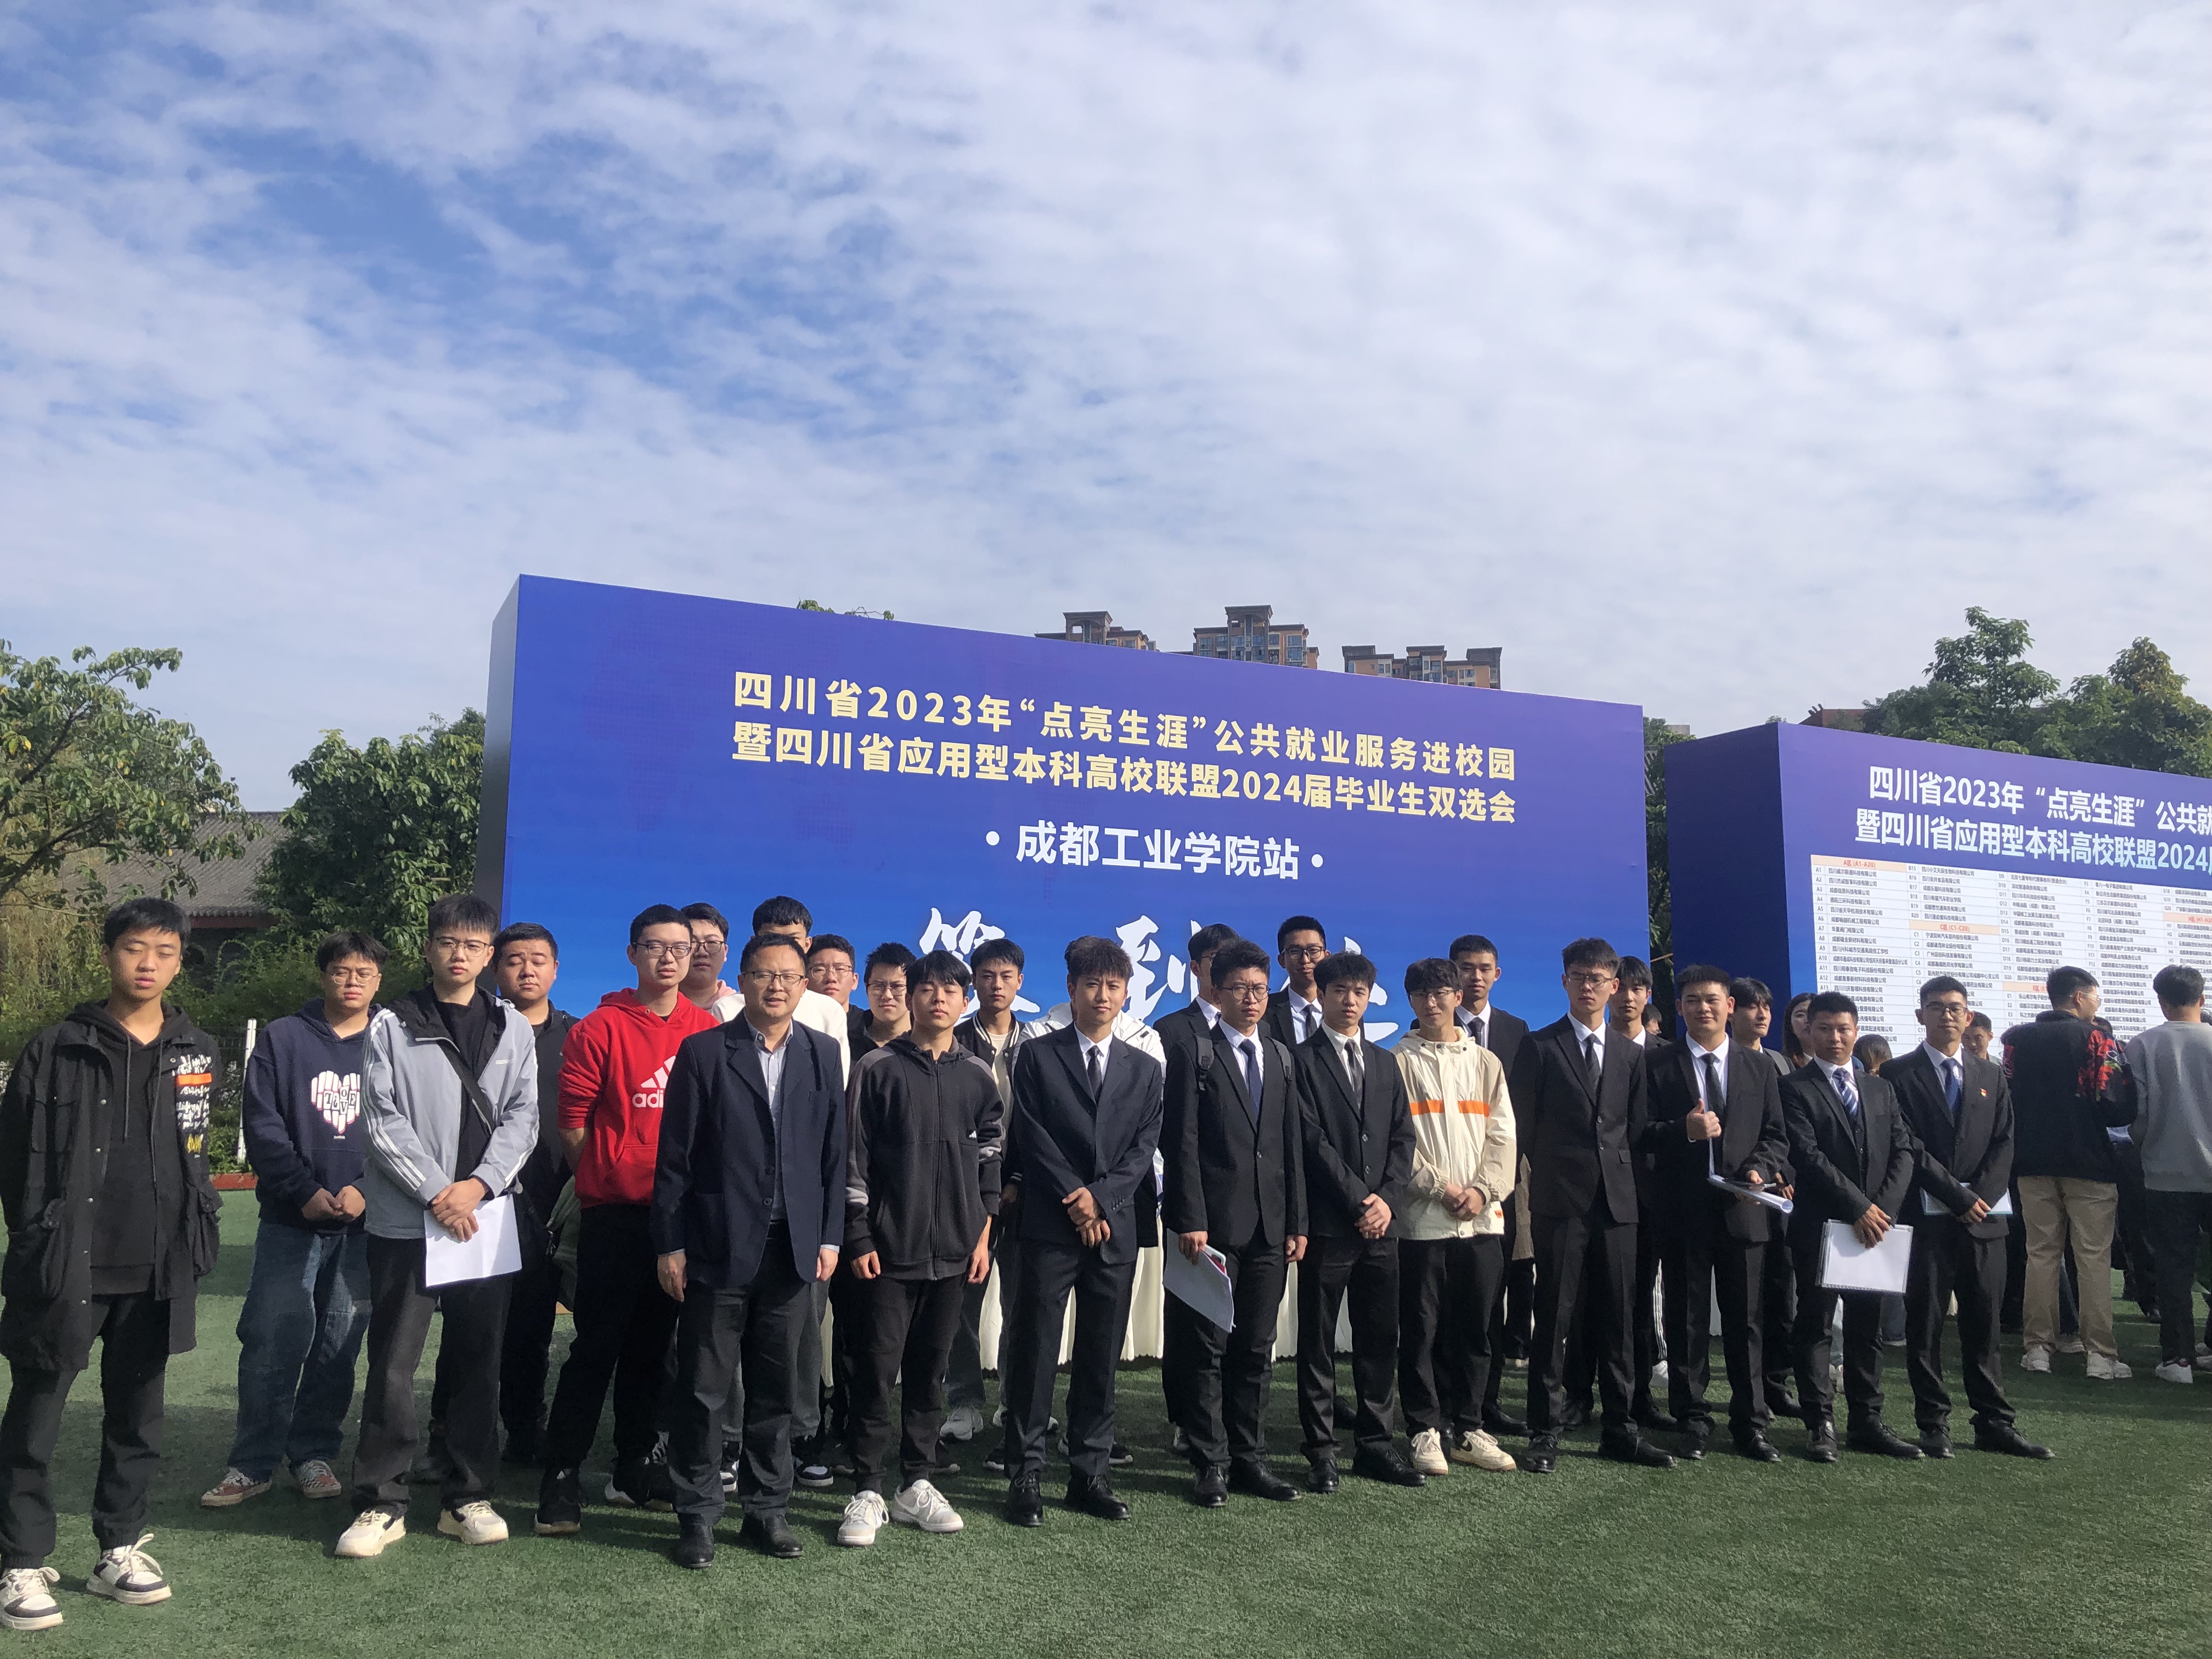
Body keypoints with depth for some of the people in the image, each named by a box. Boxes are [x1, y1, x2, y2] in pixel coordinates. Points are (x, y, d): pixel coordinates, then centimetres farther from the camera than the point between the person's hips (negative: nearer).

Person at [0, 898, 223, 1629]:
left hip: (158, 1273, 3)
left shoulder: (199, 1054, 6)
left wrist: (195, 1234, 7)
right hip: (65, 1268, -3)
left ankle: (119, 1551, 26)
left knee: (137, 1417, 13)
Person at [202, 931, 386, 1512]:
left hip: (363, 1223, 1)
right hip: (290, 1222, 0)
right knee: (271, 1340, -2)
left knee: (339, 1345, 7)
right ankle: (253, 1463, 10)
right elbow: (262, 1125, -1)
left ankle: (314, 1454, 20)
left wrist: (365, 1190, -12)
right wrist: (306, 1192, -11)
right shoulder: (282, 1039, 3)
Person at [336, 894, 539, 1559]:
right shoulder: (391, 1026, 2)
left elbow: (522, 1118, 3)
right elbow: (382, 1119, -5)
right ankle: (380, 1503, 11)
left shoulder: (514, 1030, 9)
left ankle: (467, 1497, 19)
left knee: (479, 1364, 8)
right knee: (392, 1366, 0)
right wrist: (436, 1191, -13)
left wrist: (479, 1185, -12)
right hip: (405, 1222, -2)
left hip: (486, 1221, 2)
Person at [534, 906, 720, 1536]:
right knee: (597, 1347, -1)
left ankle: (636, 1470, 26)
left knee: (652, 1344, 14)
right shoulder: (600, 1028, -6)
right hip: (615, 1212, -4)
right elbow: (571, 1125, -4)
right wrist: (610, 1176, 0)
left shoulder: (708, 1029, 5)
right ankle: (561, 1480, 9)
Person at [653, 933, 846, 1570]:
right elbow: (675, 1156, -3)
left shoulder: (823, 1054, 7)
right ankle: (697, 1516, 18)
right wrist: (670, 1244, -6)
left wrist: (830, 1236, 3)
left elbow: (834, 1152, 7)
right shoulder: (703, 1052, -2)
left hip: (793, 1248, 3)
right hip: (718, 1247, -3)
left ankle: (767, 1509, 24)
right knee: (703, 1390, 4)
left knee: (776, 1389, 11)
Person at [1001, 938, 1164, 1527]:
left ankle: (1090, 1474, 16)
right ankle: (1027, 1474, 8)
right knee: (1035, 1350, -1)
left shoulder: (1145, 1069, 13)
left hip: (1115, 1228, 3)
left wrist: (1101, 1196, -10)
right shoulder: (1037, 1056, 4)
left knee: (1101, 1357, 7)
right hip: (1049, 1226, -3)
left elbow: (1144, 1148, 5)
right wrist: (1076, 1200, -10)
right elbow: (1033, 1137, -4)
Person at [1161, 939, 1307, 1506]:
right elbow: (1181, 1143, -6)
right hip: (1213, 1225, -5)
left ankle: (1250, 1458, 20)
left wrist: (1297, 1221, 8)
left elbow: (1293, 1144, 14)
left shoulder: (1280, 1057, 15)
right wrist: (1190, 1219, -13)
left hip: (1270, 1227, 5)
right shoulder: (1192, 1053, 0)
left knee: (1255, 1349, 10)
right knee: (1208, 1348, 1)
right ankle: (1211, 1464, 11)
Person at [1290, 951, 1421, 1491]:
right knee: (1317, 1341, 2)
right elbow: (1312, 1139, -9)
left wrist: (1388, 1199, -4)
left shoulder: (1385, 1063, 17)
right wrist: (1358, 1199, -11)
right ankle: (1321, 1451, 10)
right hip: (1327, 1223, -5)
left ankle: (1377, 1444, 19)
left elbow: (1403, 1137, 11)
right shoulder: (1302, 1061, -1)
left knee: (1380, 1338, 8)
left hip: (1380, 1222, 5)